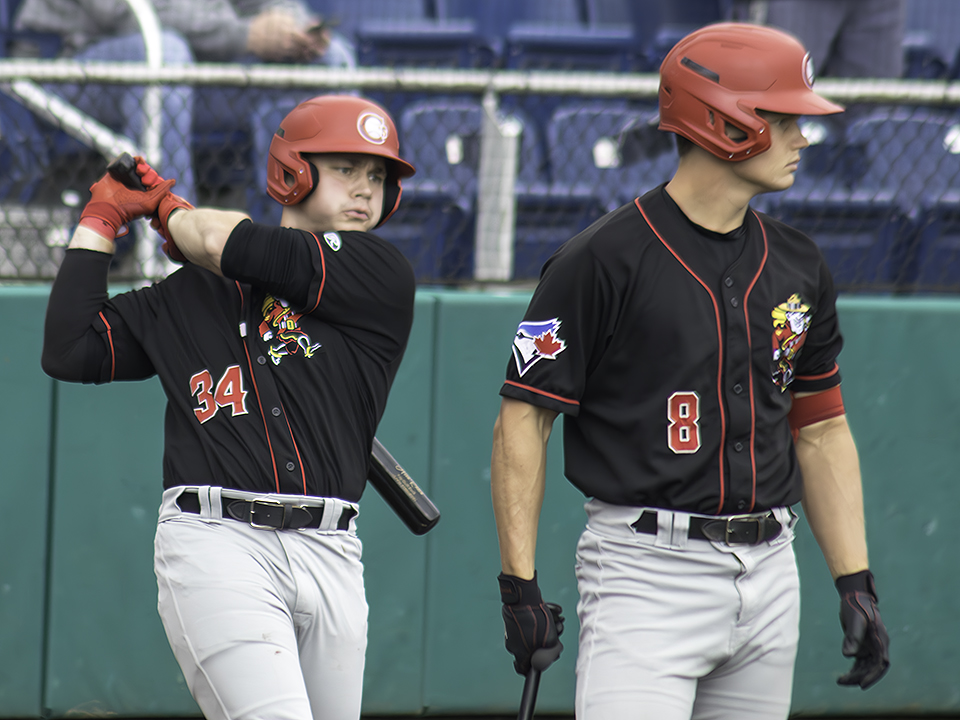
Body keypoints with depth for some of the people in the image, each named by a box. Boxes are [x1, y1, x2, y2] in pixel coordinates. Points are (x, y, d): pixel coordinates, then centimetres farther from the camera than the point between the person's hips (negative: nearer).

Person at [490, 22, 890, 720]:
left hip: (770, 576, 7)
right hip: (646, 573, -7)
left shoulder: (798, 266, 11)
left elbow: (822, 431, 17)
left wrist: (857, 585, 10)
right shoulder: (605, 261, -9)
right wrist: (519, 585, -13)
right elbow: (522, 421, -7)